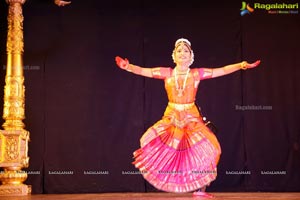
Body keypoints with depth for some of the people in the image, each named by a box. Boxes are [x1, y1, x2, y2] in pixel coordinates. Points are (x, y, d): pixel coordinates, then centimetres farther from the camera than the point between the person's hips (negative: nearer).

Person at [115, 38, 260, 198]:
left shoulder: (197, 74, 0)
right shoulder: (166, 73, 2)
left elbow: (223, 70, -4)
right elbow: (143, 71, -5)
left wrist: (241, 65, -16)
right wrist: (128, 67, -21)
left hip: (191, 119, -1)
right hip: (170, 119, 1)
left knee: (205, 149, -12)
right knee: (153, 144, -11)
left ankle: (200, 189, 0)